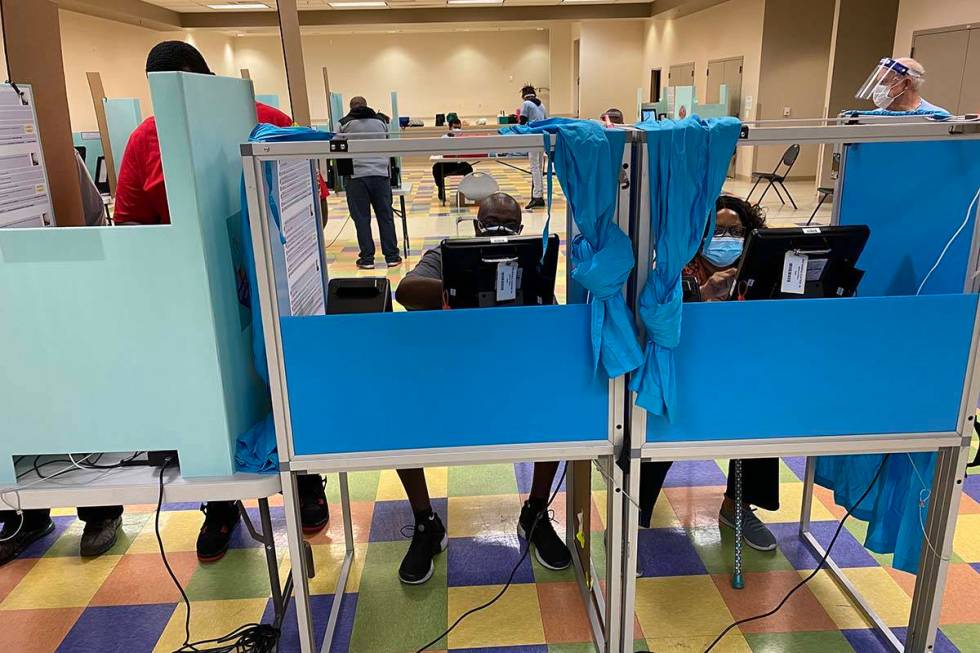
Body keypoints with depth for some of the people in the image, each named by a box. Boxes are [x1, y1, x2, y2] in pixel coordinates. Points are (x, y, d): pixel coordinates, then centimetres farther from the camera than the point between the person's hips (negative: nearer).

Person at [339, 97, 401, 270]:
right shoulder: (380, 121, 12)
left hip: (356, 175, -2)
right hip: (381, 173, 2)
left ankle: (367, 259, 6)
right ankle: (391, 256, 11)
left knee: (361, 218, 4)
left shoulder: (345, 124, 4)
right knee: (385, 216, 7)